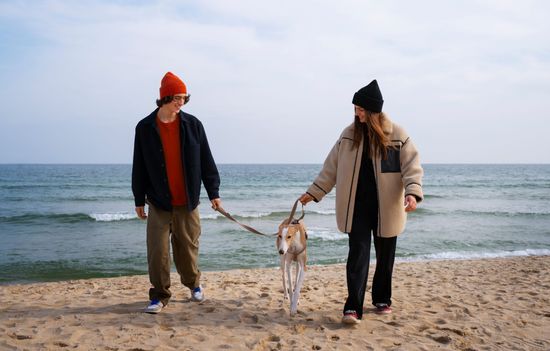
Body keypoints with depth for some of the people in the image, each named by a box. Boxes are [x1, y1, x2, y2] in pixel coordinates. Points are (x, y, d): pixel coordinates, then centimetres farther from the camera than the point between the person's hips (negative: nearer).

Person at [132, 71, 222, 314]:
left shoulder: (192, 125, -1)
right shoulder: (145, 128, -2)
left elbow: (206, 161, 3)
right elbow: (139, 167, 4)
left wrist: (213, 192, 2)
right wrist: (139, 200, 6)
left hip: (187, 202, 1)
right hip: (159, 202, 0)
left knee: (188, 248, 10)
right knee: (157, 251, -2)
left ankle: (193, 284, 33)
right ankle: (159, 295, 12)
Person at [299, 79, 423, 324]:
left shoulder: (398, 135, -5)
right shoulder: (349, 134, 3)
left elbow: (412, 167, -8)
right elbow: (331, 167, 7)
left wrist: (412, 193, -25)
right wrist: (313, 192, 4)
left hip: (386, 207, 0)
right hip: (357, 206, 1)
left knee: (385, 256, 11)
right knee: (358, 254, -6)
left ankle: (382, 299, 31)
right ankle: (353, 308, -5)